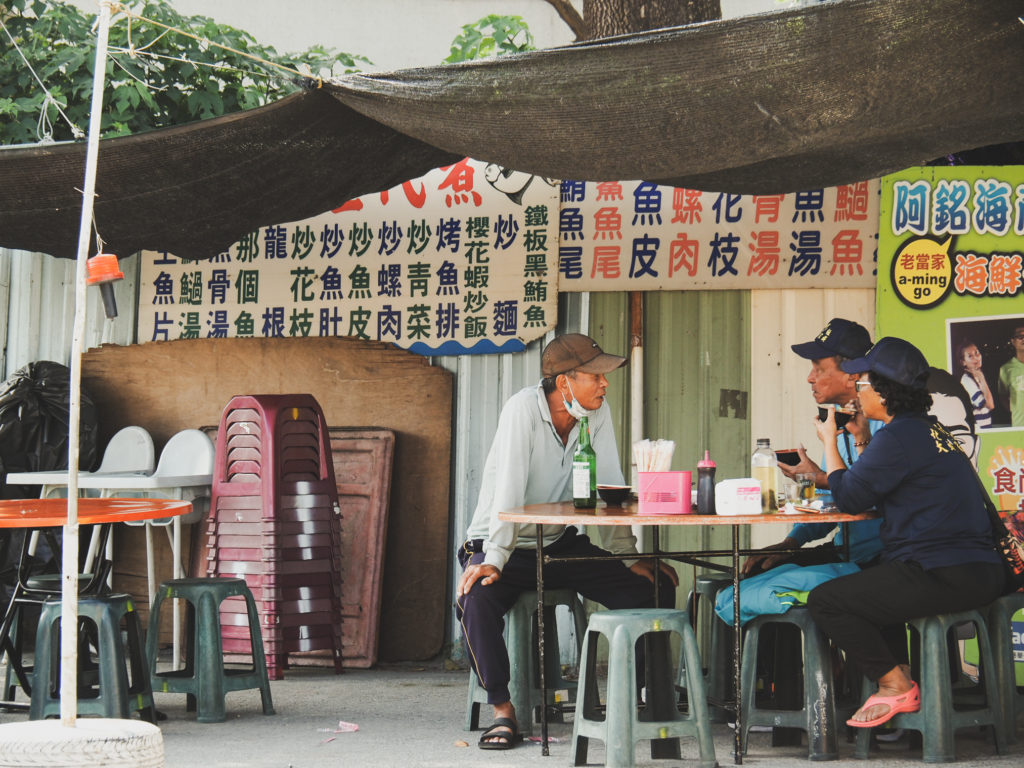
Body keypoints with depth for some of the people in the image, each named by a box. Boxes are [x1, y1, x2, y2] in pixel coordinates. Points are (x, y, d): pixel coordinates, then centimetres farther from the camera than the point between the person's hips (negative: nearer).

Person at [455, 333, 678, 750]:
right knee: (476, 598, -35)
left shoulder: (598, 413, -5)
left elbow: (608, 488, -4)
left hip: (561, 545, 5)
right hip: (507, 546, -5)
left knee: (655, 586, -7)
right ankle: (503, 709, -20)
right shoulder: (524, 408, -21)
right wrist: (493, 560, -35)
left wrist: (631, 558, -10)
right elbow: (509, 487, -28)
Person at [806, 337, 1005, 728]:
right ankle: (901, 678, 26)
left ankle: (896, 686, 0)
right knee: (870, 586, 35)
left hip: (942, 577, -10)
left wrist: (830, 442, 8)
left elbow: (849, 498, -5)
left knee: (824, 601, -4)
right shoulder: (930, 428, 17)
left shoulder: (899, 436, -13)